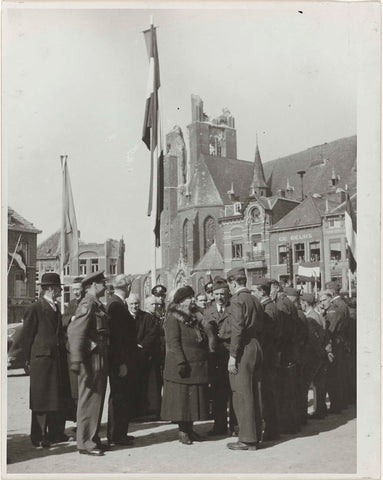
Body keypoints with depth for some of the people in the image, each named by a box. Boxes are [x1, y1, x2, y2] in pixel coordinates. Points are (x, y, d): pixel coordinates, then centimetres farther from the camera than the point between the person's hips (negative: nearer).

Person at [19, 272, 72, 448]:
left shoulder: (55, 308, 15)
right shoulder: (35, 309, -9)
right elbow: (25, 337, -8)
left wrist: (62, 354, 16)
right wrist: (30, 359, -5)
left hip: (58, 361, 8)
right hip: (42, 361, -8)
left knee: (60, 400, 11)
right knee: (41, 401, 0)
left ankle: (56, 433, 22)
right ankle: (39, 437, 10)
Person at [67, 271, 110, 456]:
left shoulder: (97, 305, 16)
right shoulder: (87, 304, -14)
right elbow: (75, 331, -23)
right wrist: (76, 360, -28)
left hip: (100, 358, 10)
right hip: (91, 359, -10)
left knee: (96, 399, 15)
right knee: (89, 399, -4)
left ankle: (93, 438, 25)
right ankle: (85, 443, 4)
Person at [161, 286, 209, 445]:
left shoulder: (194, 318, 16)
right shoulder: (173, 319, -8)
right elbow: (173, 342, -16)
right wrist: (181, 363, -22)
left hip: (198, 368, 8)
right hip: (182, 368, -8)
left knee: (194, 398, 10)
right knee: (181, 397, -1)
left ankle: (189, 428, 19)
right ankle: (182, 430, 8)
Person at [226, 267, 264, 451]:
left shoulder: (237, 300, -11)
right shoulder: (255, 300, 14)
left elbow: (237, 329, -17)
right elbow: (259, 327, 15)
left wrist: (233, 356, -15)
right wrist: (255, 344, 17)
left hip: (243, 350, -8)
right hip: (257, 348, 8)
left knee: (242, 395, -3)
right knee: (254, 394, 13)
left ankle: (246, 439, 0)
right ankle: (255, 436, 20)